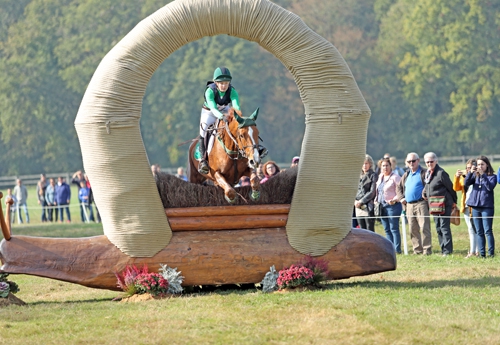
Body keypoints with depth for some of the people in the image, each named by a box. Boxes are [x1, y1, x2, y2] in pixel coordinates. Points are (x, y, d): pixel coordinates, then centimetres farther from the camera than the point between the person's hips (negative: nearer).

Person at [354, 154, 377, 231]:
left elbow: (372, 192, -9)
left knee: (370, 230, -7)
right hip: (358, 207, 6)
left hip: (368, 207, -6)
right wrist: (355, 201, -1)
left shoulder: (373, 176, -2)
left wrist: (361, 201, -11)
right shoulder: (359, 176, 16)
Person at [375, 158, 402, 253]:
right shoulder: (380, 178, 17)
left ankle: (397, 249, -6)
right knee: (387, 229, 8)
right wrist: (376, 200, 13)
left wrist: (395, 199, -20)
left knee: (394, 229, -8)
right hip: (382, 206, 8)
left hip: (392, 205, -8)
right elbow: (378, 191, 28)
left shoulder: (395, 177, -7)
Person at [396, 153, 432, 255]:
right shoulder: (406, 175, 20)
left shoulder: (424, 173, 0)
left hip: (421, 204, -7)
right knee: (413, 229, 8)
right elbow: (399, 187, 27)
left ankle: (427, 249, -9)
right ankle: (417, 249, 14)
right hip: (409, 205, 7)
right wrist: (401, 198, 13)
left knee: (424, 227, -11)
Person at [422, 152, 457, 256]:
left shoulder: (441, 173, -14)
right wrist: (424, 192, 5)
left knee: (444, 227, -10)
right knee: (438, 228, 11)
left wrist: (454, 201, 1)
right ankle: (443, 249, 17)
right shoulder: (427, 173, 12)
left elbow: (450, 187, -7)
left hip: (444, 204, -9)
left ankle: (447, 250, -9)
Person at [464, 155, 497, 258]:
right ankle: (482, 254, 11)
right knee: (479, 232, 7)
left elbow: (490, 187, -16)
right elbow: (466, 183, -3)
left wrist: (483, 175, -21)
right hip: (475, 207, 4)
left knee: (488, 231, -7)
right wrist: (470, 172, -17)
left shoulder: (492, 176, 1)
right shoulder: (475, 175, 10)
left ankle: (491, 253, -5)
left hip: (487, 207, -4)